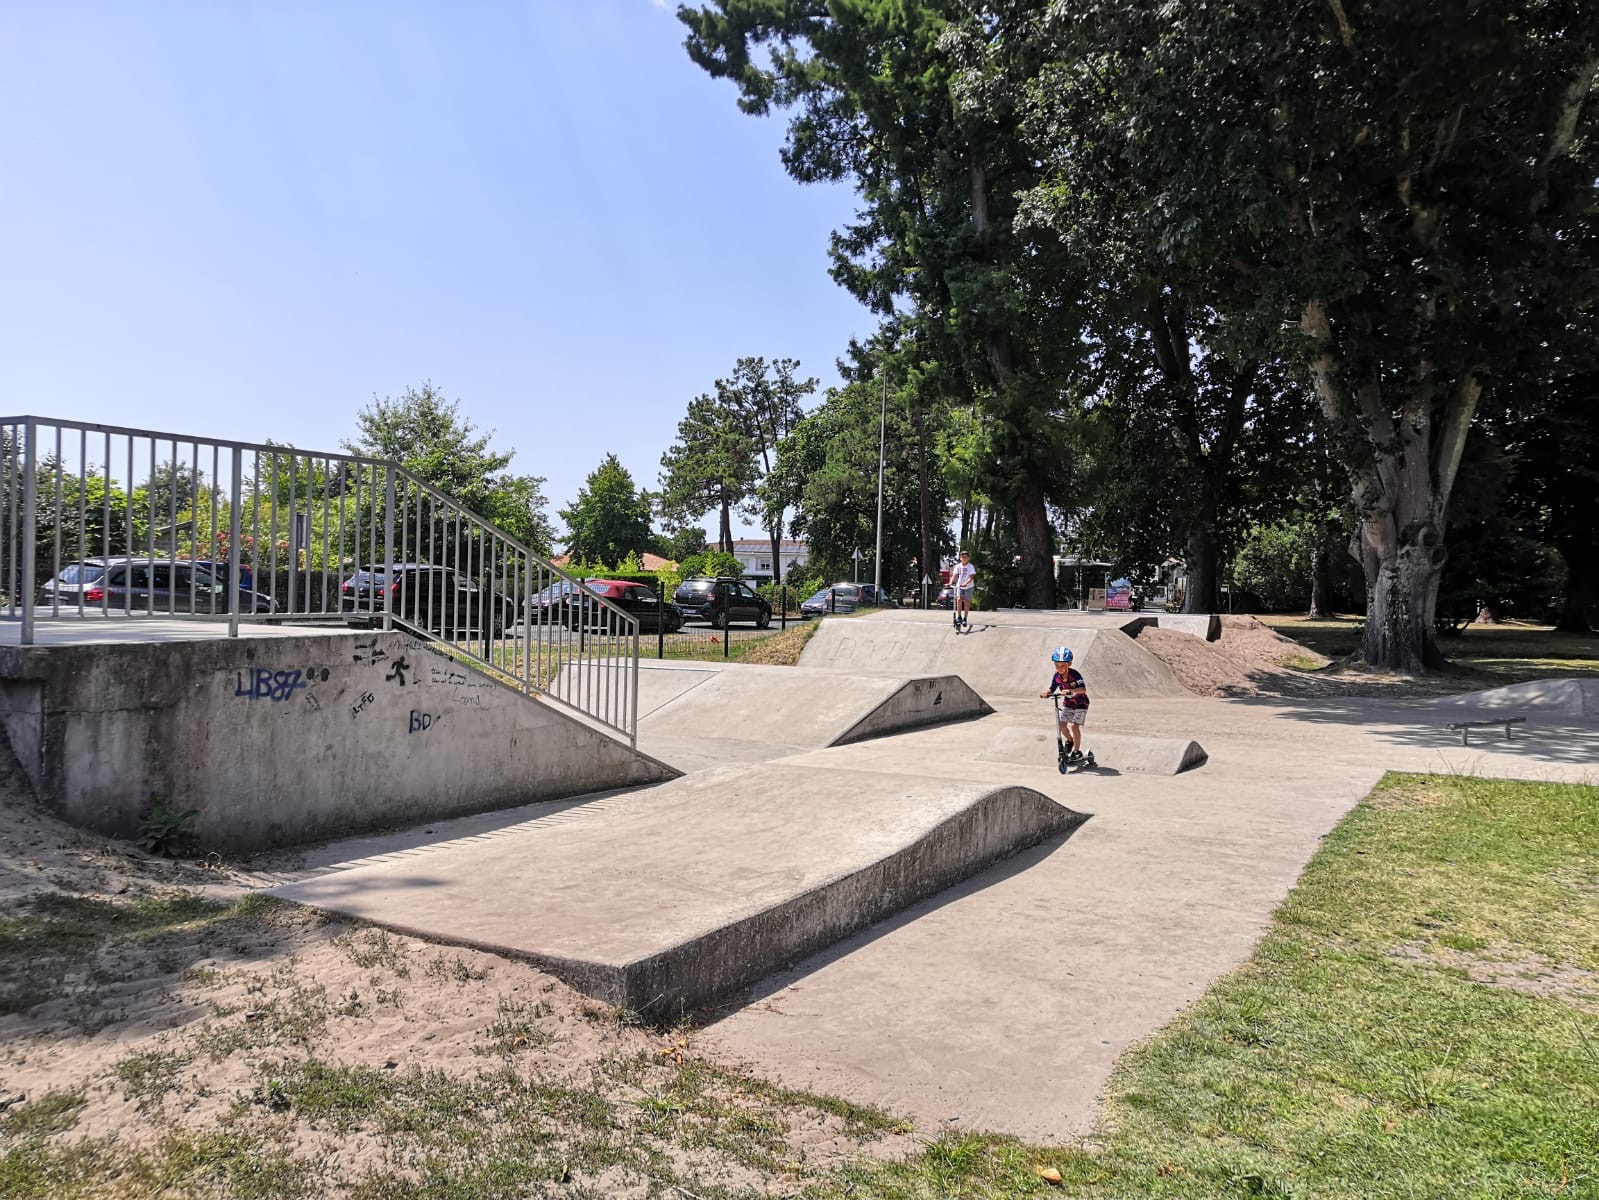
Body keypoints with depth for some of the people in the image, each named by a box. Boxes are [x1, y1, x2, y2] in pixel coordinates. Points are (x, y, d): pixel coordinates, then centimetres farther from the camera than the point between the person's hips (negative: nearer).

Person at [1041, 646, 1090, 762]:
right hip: (1067, 704, 5)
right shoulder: (1056, 676, -12)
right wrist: (1046, 693, -26)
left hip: (1080, 704, -5)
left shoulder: (1074, 675, -29)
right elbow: (1051, 689, -3)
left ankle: (1077, 752, 1)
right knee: (1062, 724, -2)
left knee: (1074, 725, -13)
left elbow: (1083, 689, -41)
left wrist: (1069, 691, -55)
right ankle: (1070, 740, 30)